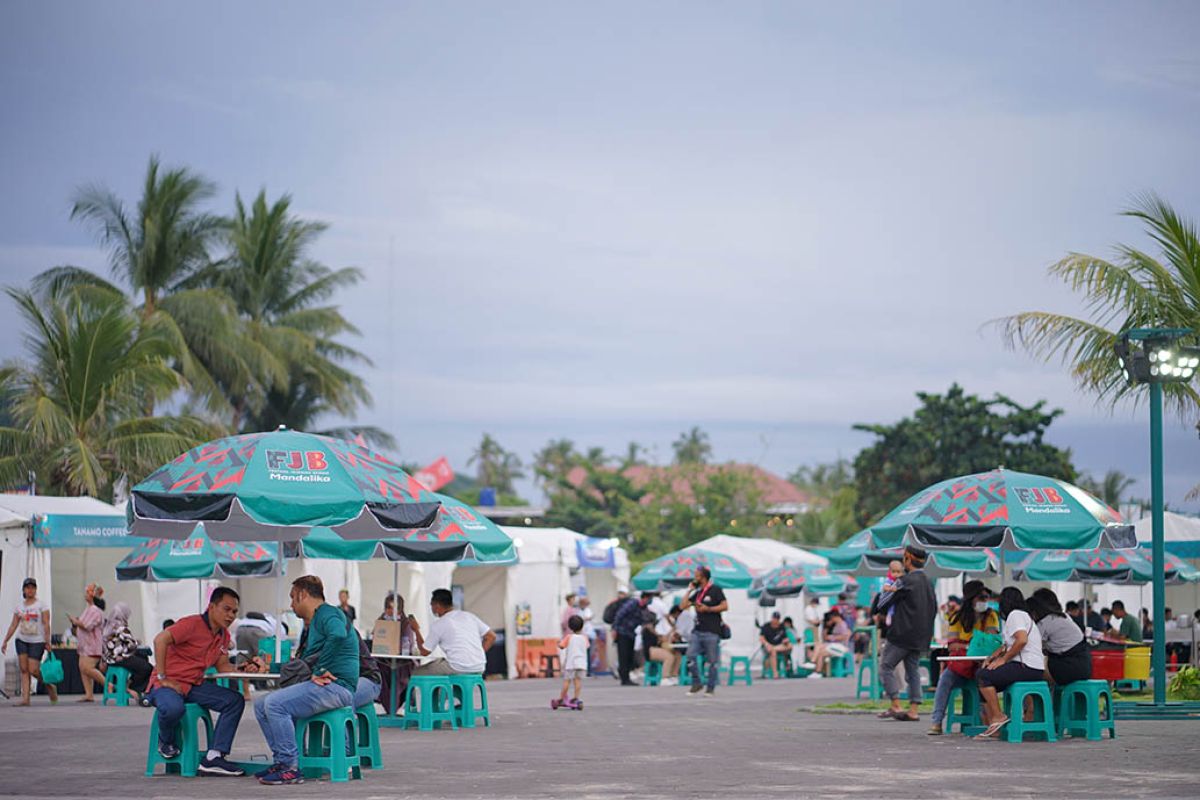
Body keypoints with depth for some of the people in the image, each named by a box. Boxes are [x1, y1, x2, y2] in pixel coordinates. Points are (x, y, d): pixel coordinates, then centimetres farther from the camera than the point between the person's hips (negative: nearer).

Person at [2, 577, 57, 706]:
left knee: (33, 670, -11)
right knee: (24, 670, -3)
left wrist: (47, 642, -16)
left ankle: (50, 686, 14)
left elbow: (46, 624, -8)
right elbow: (13, 625, 11)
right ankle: (25, 698, -5)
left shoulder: (41, 605, -2)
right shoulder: (19, 606, 10)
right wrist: (5, 641, 5)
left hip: (37, 642, -4)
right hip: (22, 640, 4)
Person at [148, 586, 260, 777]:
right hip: (167, 683, -8)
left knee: (235, 701, -9)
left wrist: (243, 669, -7)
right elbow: (160, 640, -25)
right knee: (173, 708, -40)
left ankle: (213, 758, -14)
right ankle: (166, 742, -2)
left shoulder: (224, 636, 11)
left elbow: (222, 666, 15)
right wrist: (162, 678, -24)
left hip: (195, 685, 8)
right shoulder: (193, 624, -16)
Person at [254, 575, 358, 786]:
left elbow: (338, 635, -29)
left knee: (275, 704, -24)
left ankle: (290, 768, -22)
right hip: (319, 685, 10)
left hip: (336, 687, -10)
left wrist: (320, 671, -24)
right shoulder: (312, 623, 27)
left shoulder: (327, 614, -6)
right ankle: (282, 760, 2)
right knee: (261, 705, 6)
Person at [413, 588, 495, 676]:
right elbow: (491, 636, 12)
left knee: (416, 673, 12)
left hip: (458, 669, -6)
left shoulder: (438, 624, -3)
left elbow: (424, 651, 5)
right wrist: (477, 656, 14)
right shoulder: (469, 616, 13)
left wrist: (416, 631, 19)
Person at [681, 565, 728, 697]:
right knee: (691, 656, -8)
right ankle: (696, 683, 3)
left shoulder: (715, 590, -2)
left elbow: (725, 606, -9)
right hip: (698, 630, 6)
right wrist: (689, 590, 10)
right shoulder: (697, 593, 17)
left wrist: (707, 609, -14)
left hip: (711, 632, -6)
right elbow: (682, 606, 12)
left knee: (712, 661, 0)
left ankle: (711, 687, 8)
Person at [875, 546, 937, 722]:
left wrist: (886, 590, 11)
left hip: (902, 634, -8)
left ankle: (895, 706, -8)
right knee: (913, 671, 11)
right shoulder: (928, 582, 11)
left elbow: (883, 604, -8)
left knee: (886, 666, 0)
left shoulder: (906, 581, -13)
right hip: (921, 636, 8)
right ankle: (914, 709, 5)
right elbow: (934, 608, 20)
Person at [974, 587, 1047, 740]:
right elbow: (1008, 645, 25)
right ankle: (992, 728, 0)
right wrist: (992, 657, 10)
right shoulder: (1020, 615, 27)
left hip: (1028, 668, -10)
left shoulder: (1016, 615, -6)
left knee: (982, 676, -17)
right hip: (1029, 669, 10)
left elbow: (1022, 640, -22)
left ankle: (998, 717, -14)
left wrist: (1003, 659, -14)